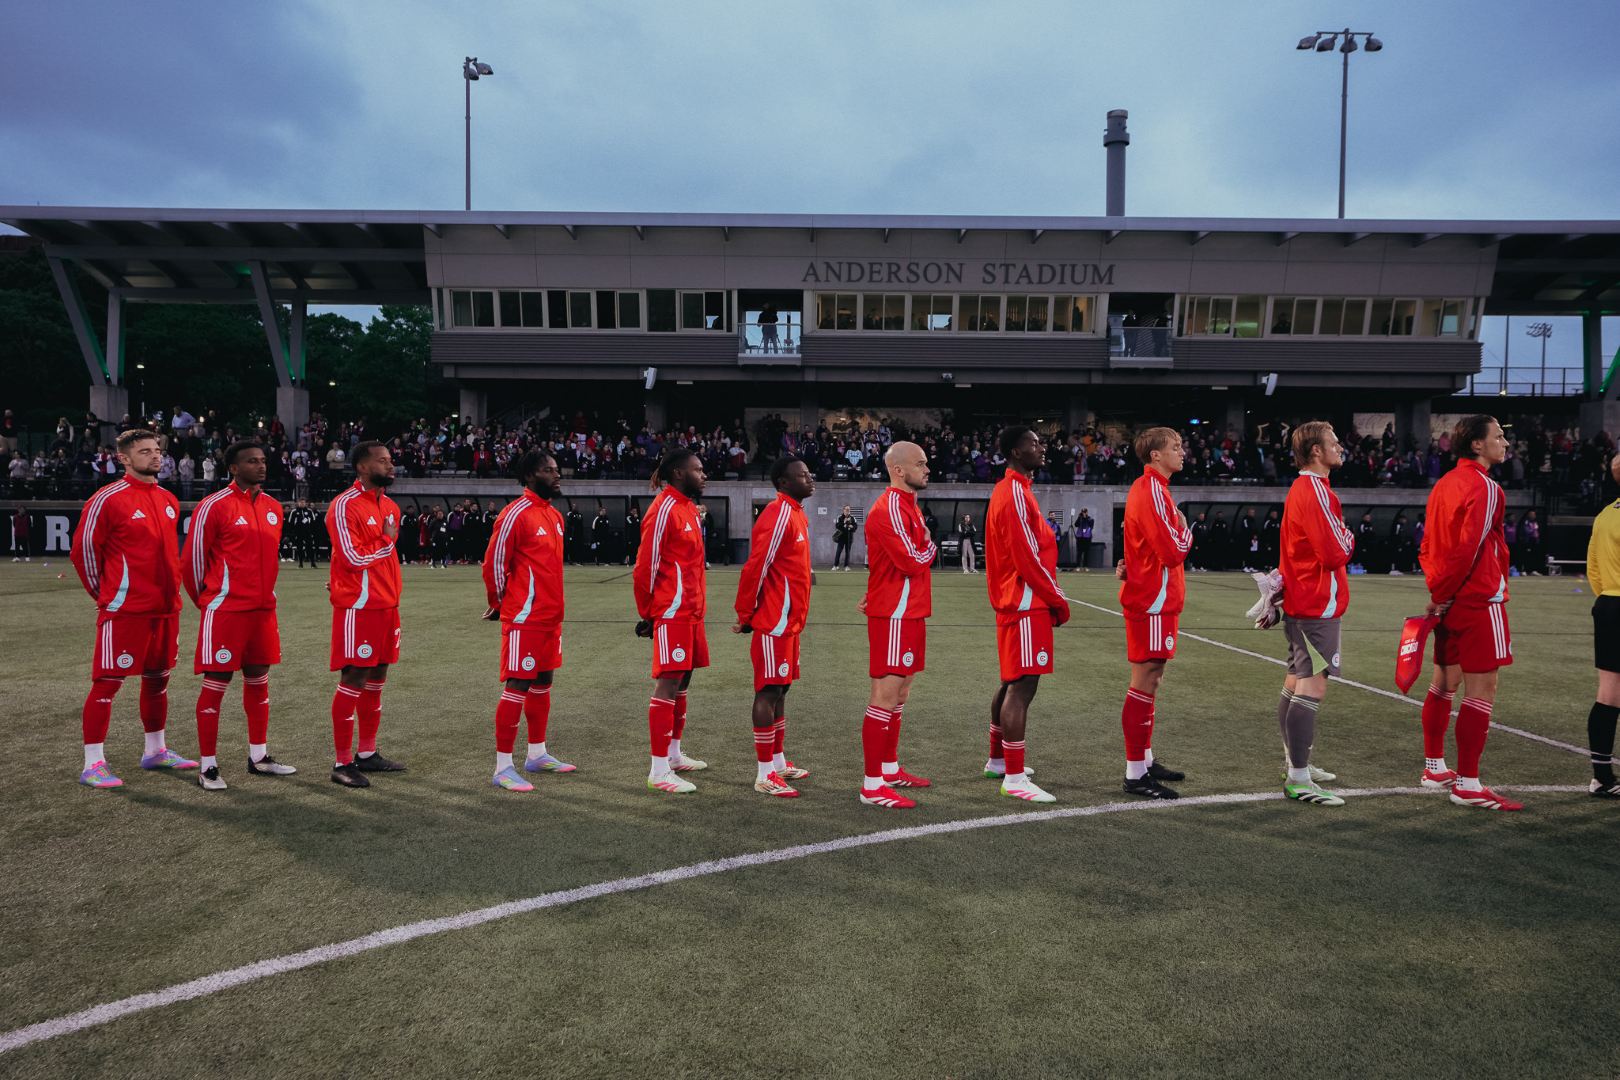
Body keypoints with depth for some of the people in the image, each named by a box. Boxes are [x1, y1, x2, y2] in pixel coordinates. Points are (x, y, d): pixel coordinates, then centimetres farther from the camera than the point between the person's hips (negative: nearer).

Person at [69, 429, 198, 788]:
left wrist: (170, 590, 16)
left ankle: (156, 751, 29)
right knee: (107, 682, -2)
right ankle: (93, 765, 5)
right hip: (124, 610, -7)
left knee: (158, 678, 15)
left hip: (166, 608, 7)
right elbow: (82, 550, -5)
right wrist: (106, 594, 2)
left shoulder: (169, 501, 12)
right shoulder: (107, 499, -9)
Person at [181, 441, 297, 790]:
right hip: (225, 611, -7)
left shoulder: (273, 507, 11)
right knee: (215, 684, -1)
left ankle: (259, 757, 23)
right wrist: (207, 601, 4)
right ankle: (208, 766, 7)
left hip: (263, 610, 7)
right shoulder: (214, 506, -10)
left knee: (258, 680, 13)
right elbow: (192, 559, -5)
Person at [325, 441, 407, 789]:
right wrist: (387, 541, -6)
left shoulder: (390, 507, 13)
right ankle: (343, 763, 5)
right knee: (353, 679, -4)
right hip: (357, 607, -8)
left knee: (377, 678, 13)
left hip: (386, 605, 8)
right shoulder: (345, 505, -12)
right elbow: (354, 558, -18)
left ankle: (367, 754, 24)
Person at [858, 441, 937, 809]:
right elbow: (914, 562, -21)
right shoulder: (890, 509, -16)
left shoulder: (908, 506, 16)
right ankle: (872, 785, -1)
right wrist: (931, 547, -2)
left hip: (909, 613, 10)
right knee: (886, 696, -7)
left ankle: (890, 769, 28)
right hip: (894, 616, -10)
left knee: (899, 693, 17)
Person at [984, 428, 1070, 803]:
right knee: (1023, 686, -9)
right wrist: (1058, 600, -10)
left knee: (1012, 683, 17)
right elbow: (1028, 559, -20)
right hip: (1027, 605, -11)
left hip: (1014, 602, 11)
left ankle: (997, 761, 28)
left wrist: (1051, 597, 18)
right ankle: (1014, 778, -6)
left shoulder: (1009, 490, 16)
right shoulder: (1016, 494, -15)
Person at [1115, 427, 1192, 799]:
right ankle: (1136, 775, 0)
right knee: (1145, 682, -6)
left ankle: (1144, 760, 26)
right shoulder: (1152, 492, -17)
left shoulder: (1150, 489, 15)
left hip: (1151, 598, 10)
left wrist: (1131, 567, 2)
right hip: (1154, 601, -10)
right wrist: (1186, 530, -1)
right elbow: (1174, 552, -21)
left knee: (1149, 680, 16)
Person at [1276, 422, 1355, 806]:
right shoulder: (1316, 492, -17)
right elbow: (1337, 553, -19)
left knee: (1296, 683, 15)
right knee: (1313, 688, -10)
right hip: (1318, 605, -11)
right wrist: (1349, 539, 0)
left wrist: (1340, 540, 8)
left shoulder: (1299, 488, 15)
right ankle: (1298, 779, -8)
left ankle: (1295, 764, 27)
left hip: (1299, 601, 11)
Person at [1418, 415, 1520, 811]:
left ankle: (1434, 767, 26)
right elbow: (1468, 550, -20)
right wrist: (1441, 597, -11)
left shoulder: (1445, 484, 12)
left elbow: (1428, 545, 14)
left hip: (1449, 602, 9)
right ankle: (1467, 785, -3)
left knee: (1445, 682, 16)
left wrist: (1438, 593, 11)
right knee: (1482, 689, -5)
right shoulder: (1484, 488, -14)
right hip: (1478, 601, -9)